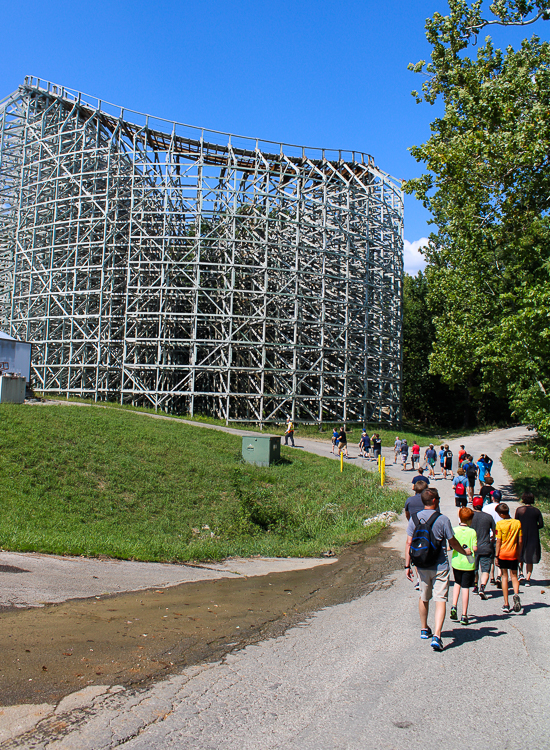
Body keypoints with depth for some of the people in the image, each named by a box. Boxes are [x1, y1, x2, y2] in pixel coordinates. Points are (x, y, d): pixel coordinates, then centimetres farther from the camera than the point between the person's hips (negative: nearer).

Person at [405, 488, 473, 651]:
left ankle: (424, 629, 36)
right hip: (440, 566, -4)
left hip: (422, 566, 4)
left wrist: (407, 565, 5)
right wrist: (465, 552, 17)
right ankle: (436, 636, -13)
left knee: (424, 598, 21)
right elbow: (452, 543, -3)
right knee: (440, 600, -1)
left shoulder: (414, 518, -3)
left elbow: (409, 543, -1)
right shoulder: (443, 519, -12)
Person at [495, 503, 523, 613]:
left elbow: (498, 541, -10)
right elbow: (519, 541, 1)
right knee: (514, 576, 14)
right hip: (513, 554, 2)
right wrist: (519, 554, 12)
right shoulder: (517, 523, -2)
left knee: (504, 576, 8)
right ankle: (516, 594, -15)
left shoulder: (500, 524, -10)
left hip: (502, 554, -2)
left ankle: (506, 604, 8)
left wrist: (496, 555, -4)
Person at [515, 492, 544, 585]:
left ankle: (521, 573, 2)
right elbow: (541, 525, -3)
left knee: (520, 556, 19)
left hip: (521, 535, -1)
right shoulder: (536, 511, -2)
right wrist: (534, 527, 14)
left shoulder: (519, 510, -6)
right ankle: (528, 579, 6)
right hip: (533, 537, 1)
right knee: (530, 559, 8)